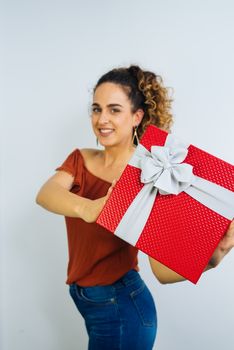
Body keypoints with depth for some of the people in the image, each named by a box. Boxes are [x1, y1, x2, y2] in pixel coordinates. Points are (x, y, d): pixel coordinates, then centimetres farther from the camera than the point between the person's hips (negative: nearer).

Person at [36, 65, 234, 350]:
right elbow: (44, 194, -24)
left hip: (121, 308, -5)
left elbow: (163, 269, -22)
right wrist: (86, 208, -44)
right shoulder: (80, 159, -2)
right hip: (85, 300, 5)